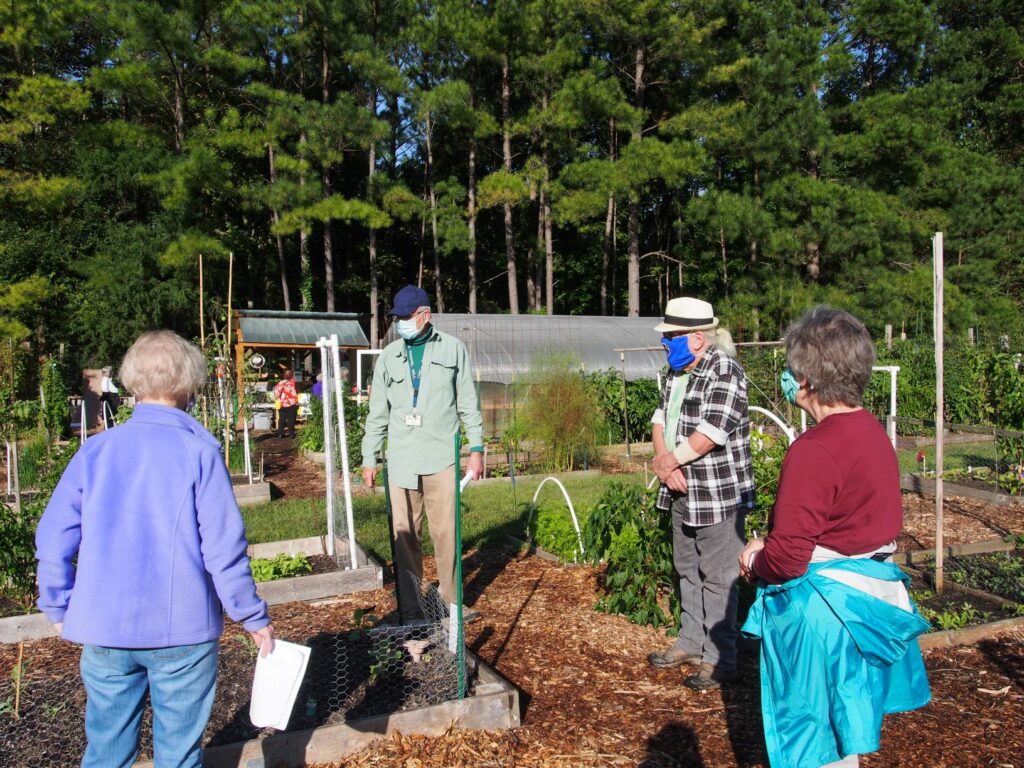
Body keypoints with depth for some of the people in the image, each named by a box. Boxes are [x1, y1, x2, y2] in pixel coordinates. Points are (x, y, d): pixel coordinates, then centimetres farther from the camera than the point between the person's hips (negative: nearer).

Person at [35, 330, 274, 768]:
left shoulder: (95, 451, -1)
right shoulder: (199, 452, -12)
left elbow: (53, 539, 2)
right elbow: (224, 547, -13)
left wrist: (58, 609, 16)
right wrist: (253, 618, -3)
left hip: (104, 632, 4)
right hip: (182, 632, -3)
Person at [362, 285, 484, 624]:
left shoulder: (453, 348, 7)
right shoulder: (389, 356, 11)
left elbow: (468, 402, 7)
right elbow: (378, 412, 14)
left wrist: (476, 448, 2)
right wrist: (369, 458, 11)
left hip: (441, 456, -2)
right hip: (401, 459, 2)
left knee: (446, 532, 0)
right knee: (405, 534, 4)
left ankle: (450, 600, 15)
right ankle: (409, 608, 13)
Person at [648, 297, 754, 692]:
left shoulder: (725, 371, -18)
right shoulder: (676, 372, 10)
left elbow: (710, 433, -24)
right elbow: (661, 418, 8)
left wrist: (670, 459, -13)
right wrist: (664, 461, -9)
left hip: (719, 494, -9)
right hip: (683, 492, 9)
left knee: (717, 578, 0)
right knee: (687, 571, 20)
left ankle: (719, 659, 13)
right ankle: (691, 642, 36)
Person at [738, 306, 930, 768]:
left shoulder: (814, 450, -25)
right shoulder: (873, 431, 3)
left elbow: (786, 558, -26)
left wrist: (754, 561, -3)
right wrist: (768, 546, 7)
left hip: (821, 608, -9)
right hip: (866, 595, 9)